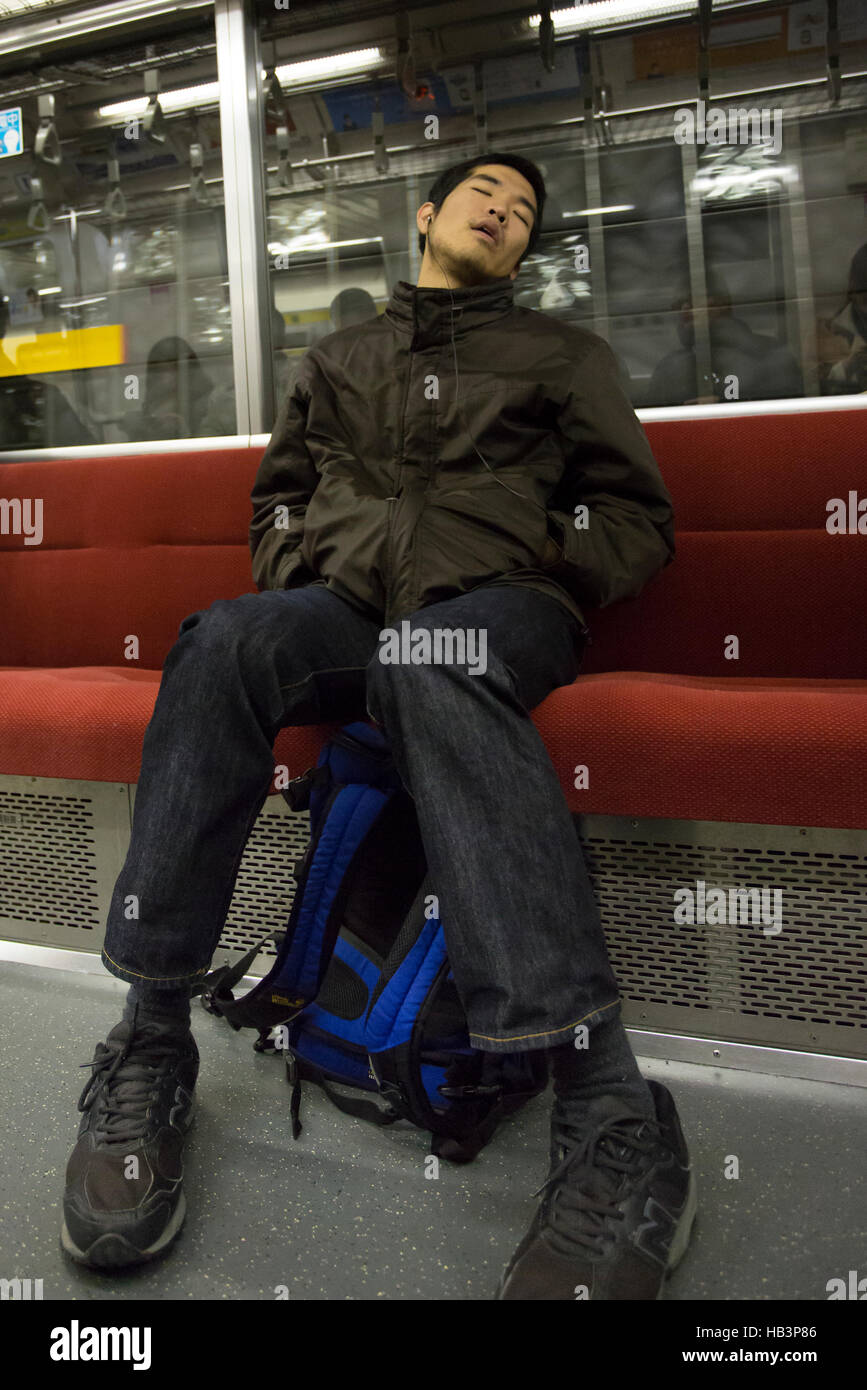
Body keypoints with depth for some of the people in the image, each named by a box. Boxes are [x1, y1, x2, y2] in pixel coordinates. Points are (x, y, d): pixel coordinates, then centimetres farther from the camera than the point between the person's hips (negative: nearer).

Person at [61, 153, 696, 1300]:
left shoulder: (563, 354, 22)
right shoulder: (340, 358, 30)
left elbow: (638, 520, 16)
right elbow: (278, 495, 31)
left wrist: (536, 575, -2)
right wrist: (297, 572, 9)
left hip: (497, 606, -2)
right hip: (344, 602, 3)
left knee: (430, 667, -40)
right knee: (227, 638, -33)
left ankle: (610, 1114, -49)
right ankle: (150, 1047, -32)